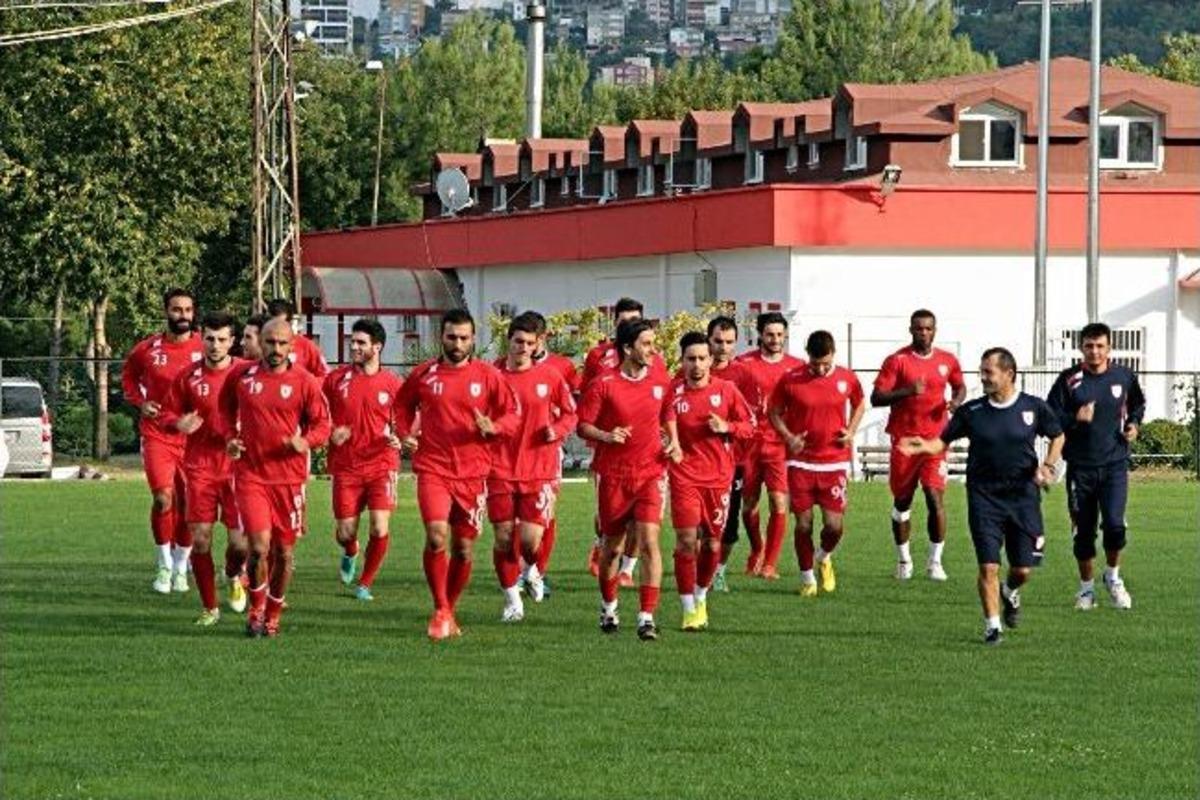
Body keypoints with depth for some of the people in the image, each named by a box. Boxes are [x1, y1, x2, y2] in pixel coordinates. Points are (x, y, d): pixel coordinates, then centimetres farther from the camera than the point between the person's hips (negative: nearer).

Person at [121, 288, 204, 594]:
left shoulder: (204, 349, -2)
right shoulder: (147, 349, -1)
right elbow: (128, 375, 18)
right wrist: (140, 402, 1)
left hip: (193, 438, 1)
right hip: (157, 435, -1)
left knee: (187, 504, 6)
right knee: (163, 498, -15)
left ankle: (181, 566, 23)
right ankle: (164, 565, 1)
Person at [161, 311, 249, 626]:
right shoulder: (188, 377, 2)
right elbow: (168, 413, 10)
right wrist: (179, 424, -12)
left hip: (236, 467, -1)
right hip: (199, 467, 1)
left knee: (239, 543, -5)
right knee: (200, 539, -2)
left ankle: (234, 576, 31)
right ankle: (209, 607, 12)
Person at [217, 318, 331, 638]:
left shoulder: (304, 382, -2)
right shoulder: (241, 378, 2)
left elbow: (322, 425, 2)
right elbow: (225, 408, 20)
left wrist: (305, 442, -19)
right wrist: (229, 437, 2)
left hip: (289, 476, 1)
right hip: (251, 475, -1)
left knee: (284, 551, 8)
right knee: (259, 546, -14)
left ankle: (273, 614, 26)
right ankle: (256, 609, 7)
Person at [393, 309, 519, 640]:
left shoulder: (488, 376, 2)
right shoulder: (423, 374, 4)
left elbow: (512, 415, 6)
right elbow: (402, 404, 22)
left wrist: (492, 427, -14)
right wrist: (404, 432, 4)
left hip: (472, 473, 1)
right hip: (433, 470, -1)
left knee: (463, 549, 7)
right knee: (436, 537, -20)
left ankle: (449, 610, 27)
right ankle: (441, 611, -7)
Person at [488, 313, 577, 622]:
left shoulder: (550, 376, 1)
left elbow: (570, 413, 12)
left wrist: (557, 430, -7)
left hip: (539, 470, -1)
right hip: (501, 469, 1)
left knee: (531, 539, -9)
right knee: (504, 537, 1)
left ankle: (534, 572, 26)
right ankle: (512, 601, 17)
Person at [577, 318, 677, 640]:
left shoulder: (660, 383, 3)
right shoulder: (604, 385, -7)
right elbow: (583, 425, -4)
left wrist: (673, 441, 5)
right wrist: (606, 436, -21)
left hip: (651, 472, 1)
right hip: (613, 475, -1)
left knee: (649, 541, -14)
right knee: (613, 546, 11)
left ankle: (647, 617, -14)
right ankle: (608, 606, 35)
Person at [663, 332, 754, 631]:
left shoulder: (726, 390, 1)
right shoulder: (674, 392, -2)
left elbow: (749, 426, 8)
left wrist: (727, 427, -9)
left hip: (719, 477, 2)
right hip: (685, 475, -2)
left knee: (712, 544, 7)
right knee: (686, 540, -11)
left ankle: (701, 596, 32)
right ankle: (689, 609, -3)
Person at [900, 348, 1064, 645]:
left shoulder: (1033, 407, -1)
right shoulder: (972, 411, -1)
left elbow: (1057, 436, 14)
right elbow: (945, 441, 5)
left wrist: (1049, 466, 0)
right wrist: (924, 446, -16)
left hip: (1022, 494, 0)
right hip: (984, 495, 0)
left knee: (1022, 569, 2)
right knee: (989, 566, -8)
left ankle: (1010, 593, 37)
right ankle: (992, 626, 3)